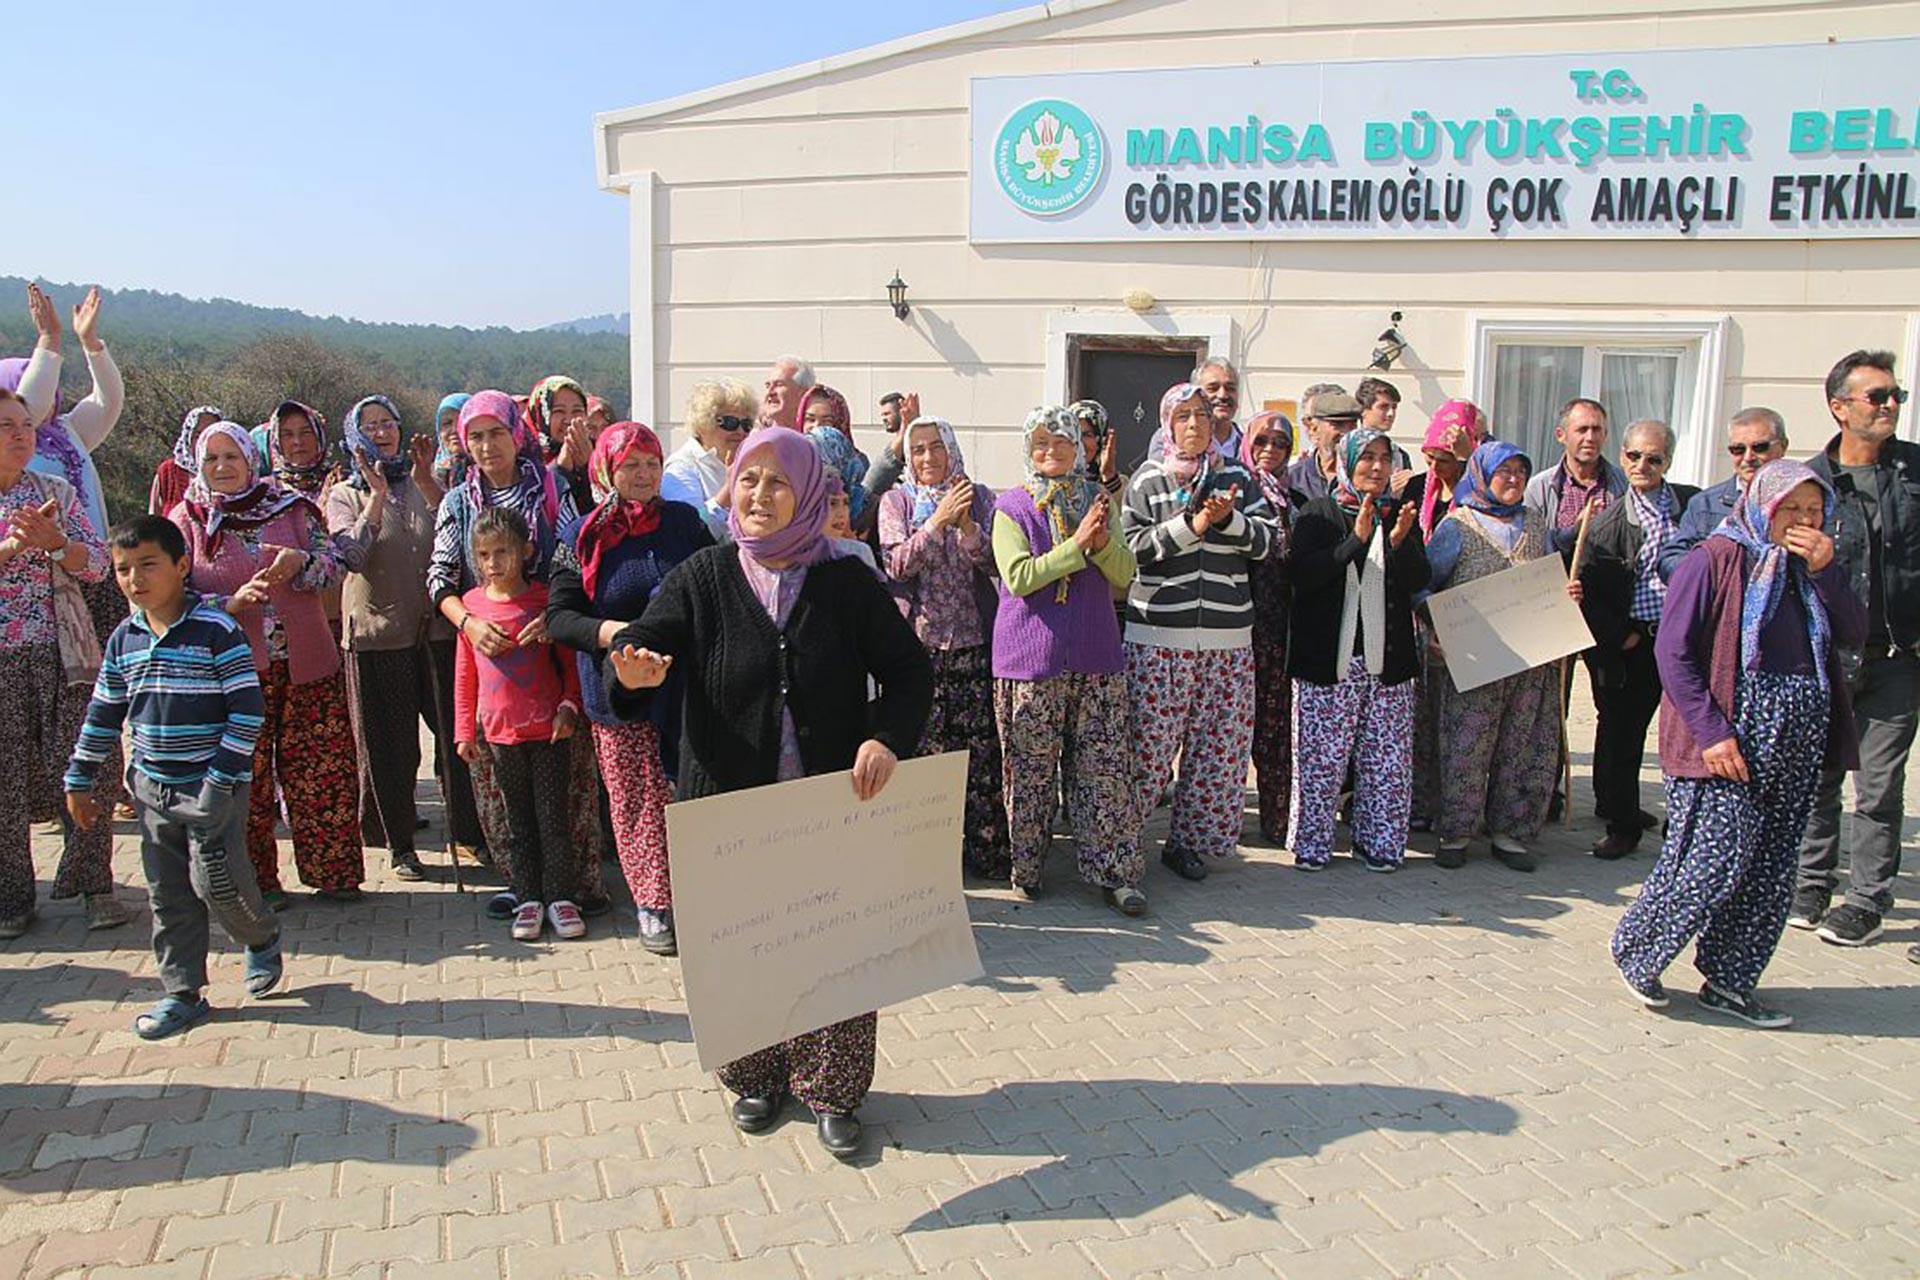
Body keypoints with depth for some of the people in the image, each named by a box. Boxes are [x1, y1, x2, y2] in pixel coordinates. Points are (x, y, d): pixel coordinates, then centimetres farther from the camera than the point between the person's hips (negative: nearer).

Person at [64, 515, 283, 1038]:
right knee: (167, 894, 10)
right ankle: (182, 994, 21)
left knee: (218, 881, -5)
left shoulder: (217, 631, -13)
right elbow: (103, 714, 15)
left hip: (213, 785, -6)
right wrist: (79, 780, 16)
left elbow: (248, 709, -14)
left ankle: (262, 940, 25)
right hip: (152, 788, 6)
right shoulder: (124, 639, 6)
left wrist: (222, 776, -16)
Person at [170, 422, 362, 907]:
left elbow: (335, 563, 2)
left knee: (323, 769, 3)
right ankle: (256, 880, 18)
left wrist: (299, 562, -19)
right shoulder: (187, 520, 3)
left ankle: (331, 870, 16)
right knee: (245, 777, 4)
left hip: (307, 662, 2)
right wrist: (233, 603, -19)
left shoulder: (292, 507, 7)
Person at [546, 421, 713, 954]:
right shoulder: (582, 537, 2)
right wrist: (612, 632, -19)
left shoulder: (684, 521, 6)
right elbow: (559, 615, -2)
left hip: (686, 685, 1)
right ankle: (653, 905, 17)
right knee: (640, 801, 3)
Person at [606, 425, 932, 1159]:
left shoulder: (847, 583, 0)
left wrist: (888, 739, -17)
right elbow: (645, 642, -8)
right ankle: (757, 1078, 32)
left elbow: (910, 672, 2)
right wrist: (633, 672, -34)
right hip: (731, 811, 0)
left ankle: (832, 1090, 24)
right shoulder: (702, 579, 1)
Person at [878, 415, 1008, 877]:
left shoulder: (979, 496, 9)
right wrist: (939, 520, -16)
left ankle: (988, 847, 8)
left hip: (973, 639, 1)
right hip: (918, 639, -1)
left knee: (980, 745, -1)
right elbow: (897, 565, -7)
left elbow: (993, 564, 1)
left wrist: (967, 527, -16)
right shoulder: (897, 500, 6)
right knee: (923, 745, -1)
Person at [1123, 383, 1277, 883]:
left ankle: (1189, 841, 18)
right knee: (1149, 743, -3)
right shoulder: (1147, 479, 4)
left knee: (1219, 746, 5)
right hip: (1159, 633, -3)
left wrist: (1229, 519, -13)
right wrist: (1191, 526, -15)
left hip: (1227, 636, 3)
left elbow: (1267, 539, 4)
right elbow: (1131, 544, -6)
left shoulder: (1237, 476, 11)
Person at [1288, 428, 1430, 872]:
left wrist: (1400, 543, -15)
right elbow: (1303, 574, -12)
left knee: (1388, 757, 5)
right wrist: (1356, 540, -20)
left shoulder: (1398, 515, 13)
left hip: (1387, 659, 4)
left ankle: (1378, 842, 18)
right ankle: (1311, 843, 11)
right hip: (1327, 656, -4)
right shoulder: (1316, 515, 2)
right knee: (1320, 756, -1)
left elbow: (1419, 580, 4)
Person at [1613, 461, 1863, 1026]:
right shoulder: (1715, 560, -8)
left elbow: (1854, 632, 4)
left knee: (1769, 873, 8)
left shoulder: (1808, 570, 14)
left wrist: (1826, 570, -8)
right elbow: (1673, 652, -12)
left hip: (1796, 747, 7)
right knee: (1716, 860, -10)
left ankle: (1729, 981, 20)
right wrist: (1711, 732, -18)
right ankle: (1636, 952, 10)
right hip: (1728, 740, -7)